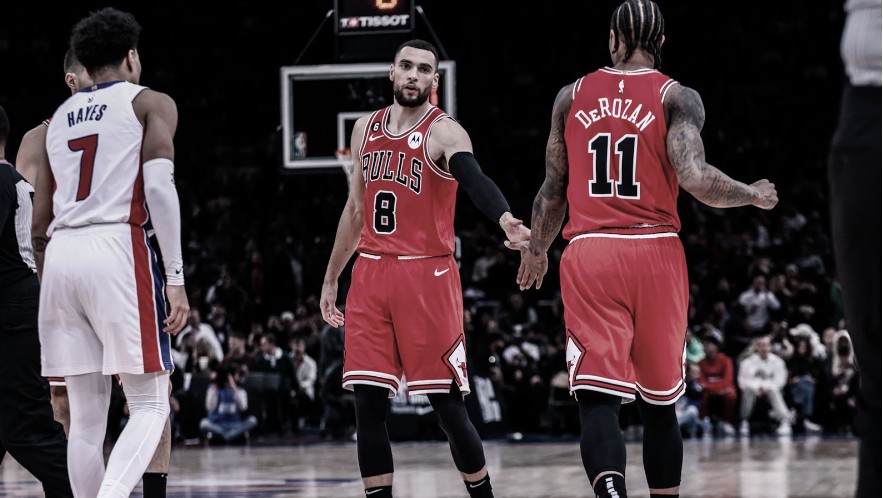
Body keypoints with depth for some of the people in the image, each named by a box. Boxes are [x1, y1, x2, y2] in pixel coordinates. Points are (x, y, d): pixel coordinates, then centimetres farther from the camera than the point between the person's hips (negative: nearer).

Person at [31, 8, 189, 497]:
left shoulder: (58, 118, 23)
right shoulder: (150, 103, 8)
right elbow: (158, 187, -8)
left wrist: (47, 288, 33)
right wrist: (176, 278, -10)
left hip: (61, 255, 5)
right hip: (119, 250, -5)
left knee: (85, 414, 10)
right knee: (150, 406, -1)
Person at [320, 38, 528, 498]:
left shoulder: (444, 132, -8)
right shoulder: (366, 130, 12)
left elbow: (474, 179, -29)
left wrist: (505, 219, -49)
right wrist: (331, 279, 24)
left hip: (427, 275, -5)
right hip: (371, 273, 5)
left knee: (448, 404, -3)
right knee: (367, 403, 0)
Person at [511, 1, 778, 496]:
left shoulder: (572, 96, 10)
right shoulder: (677, 97, 0)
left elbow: (554, 188, 15)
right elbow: (694, 177, -14)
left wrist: (535, 250, 32)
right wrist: (755, 195, 4)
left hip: (588, 255, 1)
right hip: (656, 252, -1)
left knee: (598, 397, -9)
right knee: (660, 402, 14)